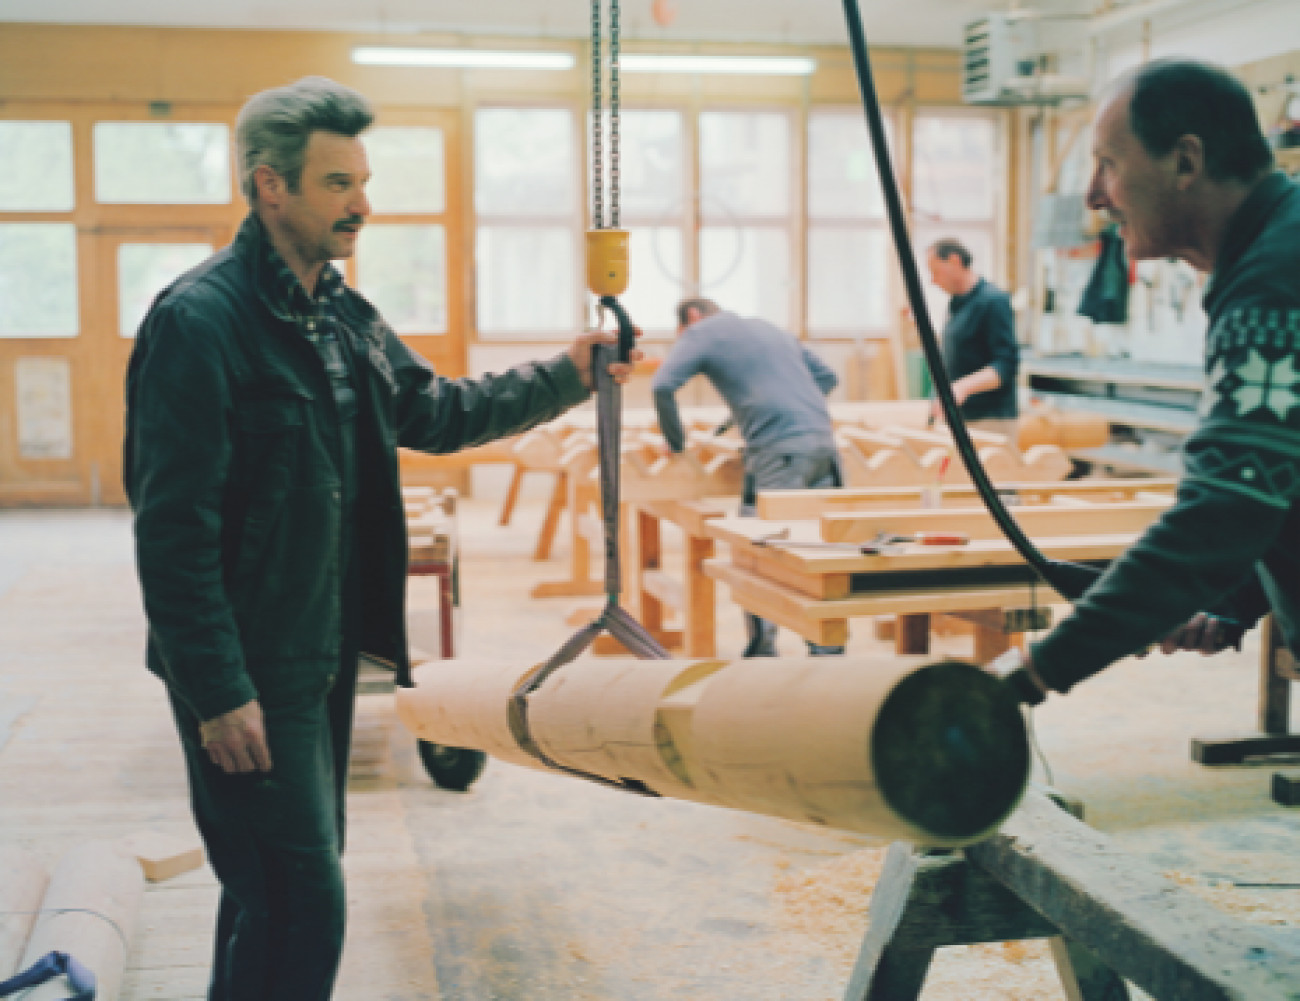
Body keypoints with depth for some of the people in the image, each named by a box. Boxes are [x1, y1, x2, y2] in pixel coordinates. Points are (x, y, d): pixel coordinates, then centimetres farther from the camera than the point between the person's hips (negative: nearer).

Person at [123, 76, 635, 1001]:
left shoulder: (344, 316, 10)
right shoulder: (201, 319, -17)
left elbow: (437, 412, 22)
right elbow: (174, 526, -20)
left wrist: (566, 378, 11)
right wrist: (219, 694, -21)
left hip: (326, 654, 9)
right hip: (249, 675, -9)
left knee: (283, 887, 19)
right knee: (301, 906, -5)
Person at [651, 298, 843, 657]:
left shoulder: (700, 333, 9)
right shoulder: (770, 329, 30)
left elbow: (662, 386, -7)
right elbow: (827, 376, 33)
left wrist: (675, 442, 5)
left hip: (779, 449, -7)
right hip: (823, 440, 7)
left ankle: (762, 650, 2)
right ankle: (828, 644, 12)